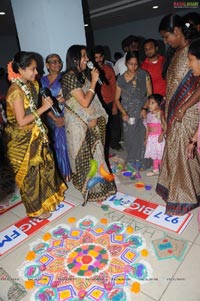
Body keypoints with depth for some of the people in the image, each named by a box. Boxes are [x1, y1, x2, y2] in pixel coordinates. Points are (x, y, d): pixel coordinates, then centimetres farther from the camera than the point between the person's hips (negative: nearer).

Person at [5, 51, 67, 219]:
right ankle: (36, 209, 30)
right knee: (29, 174, 8)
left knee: (44, 165, 22)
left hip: (35, 134, 8)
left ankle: (47, 196, 46)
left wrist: (48, 103, -2)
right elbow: (21, 121, -25)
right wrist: (43, 108, -21)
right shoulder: (16, 91, -24)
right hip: (22, 140, -8)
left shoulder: (31, 84, 2)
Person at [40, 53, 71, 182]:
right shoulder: (43, 81, 5)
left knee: (68, 143, 0)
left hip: (66, 115, -2)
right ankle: (64, 171, 28)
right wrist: (55, 118, -9)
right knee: (59, 145, 10)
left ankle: (72, 169, 19)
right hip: (53, 118, 2)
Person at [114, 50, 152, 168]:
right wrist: (123, 112, -11)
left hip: (141, 112, -1)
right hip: (128, 113, 2)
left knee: (142, 136, -7)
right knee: (129, 138, 3)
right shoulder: (121, 79, 1)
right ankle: (131, 161, 22)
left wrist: (145, 108, -14)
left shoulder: (144, 75, -2)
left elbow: (150, 93, 0)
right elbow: (117, 99, 4)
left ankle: (142, 162, 11)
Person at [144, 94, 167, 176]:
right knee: (154, 154, 14)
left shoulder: (159, 114, -11)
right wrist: (146, 138, 14)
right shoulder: (148, 115, 8)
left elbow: (165, 126, -14)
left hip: (158, 137, -6)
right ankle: (155, 170, 25)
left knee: (159, 154, -1)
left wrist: (162, 135, -25)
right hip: (151, 138, 6)